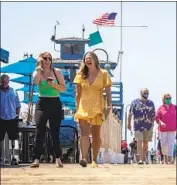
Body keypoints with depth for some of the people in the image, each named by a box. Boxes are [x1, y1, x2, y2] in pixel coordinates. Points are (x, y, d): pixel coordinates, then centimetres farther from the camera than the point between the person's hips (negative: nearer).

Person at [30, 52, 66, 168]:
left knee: (55, 132, 2)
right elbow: (35, 81, -20)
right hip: (42, 103, 0)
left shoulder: (57, 72, 5)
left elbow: (64, 88, 1)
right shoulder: (38, 72, 4)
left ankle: (58, 159, 10)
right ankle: (37, 159, -12)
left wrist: (53, 84, -14)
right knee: (40, 131, -10)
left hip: (55, 103, 0)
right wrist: (39, 68, -14)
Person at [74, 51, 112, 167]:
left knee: (96, 134, 5)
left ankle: (94, 160, 14)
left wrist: (109, 106, -8)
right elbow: (78, 93, 11)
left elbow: (108, 92, 1)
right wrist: (77, 108, 8)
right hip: (84, 106, 1)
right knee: (84, 132, -13)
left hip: (97, 107, -1)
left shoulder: (103, 74, 2)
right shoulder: (81, 74, 9)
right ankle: (84, 158, -24)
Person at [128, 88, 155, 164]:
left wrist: (152, 123, 5)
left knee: (146, 142, 9)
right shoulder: (135, 102, 2)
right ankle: (140, 159, -14)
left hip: (148, 126, 3)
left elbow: (153, 115, 14)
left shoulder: (151, 103, 10)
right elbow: (130, 114, 2)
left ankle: (144, 157, 23)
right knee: (139, 142, -11)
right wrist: (129, 124, -1)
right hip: (138, 126, -3)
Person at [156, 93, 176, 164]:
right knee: (164, 143, 5)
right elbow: (157, 117, -4)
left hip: (172, 129, 0)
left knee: (171, 143, -10)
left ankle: (169, 158, -13)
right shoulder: (161, 108, 0)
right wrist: (161, 122, -22)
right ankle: (165, 156, 24)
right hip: (163, 129, 0)